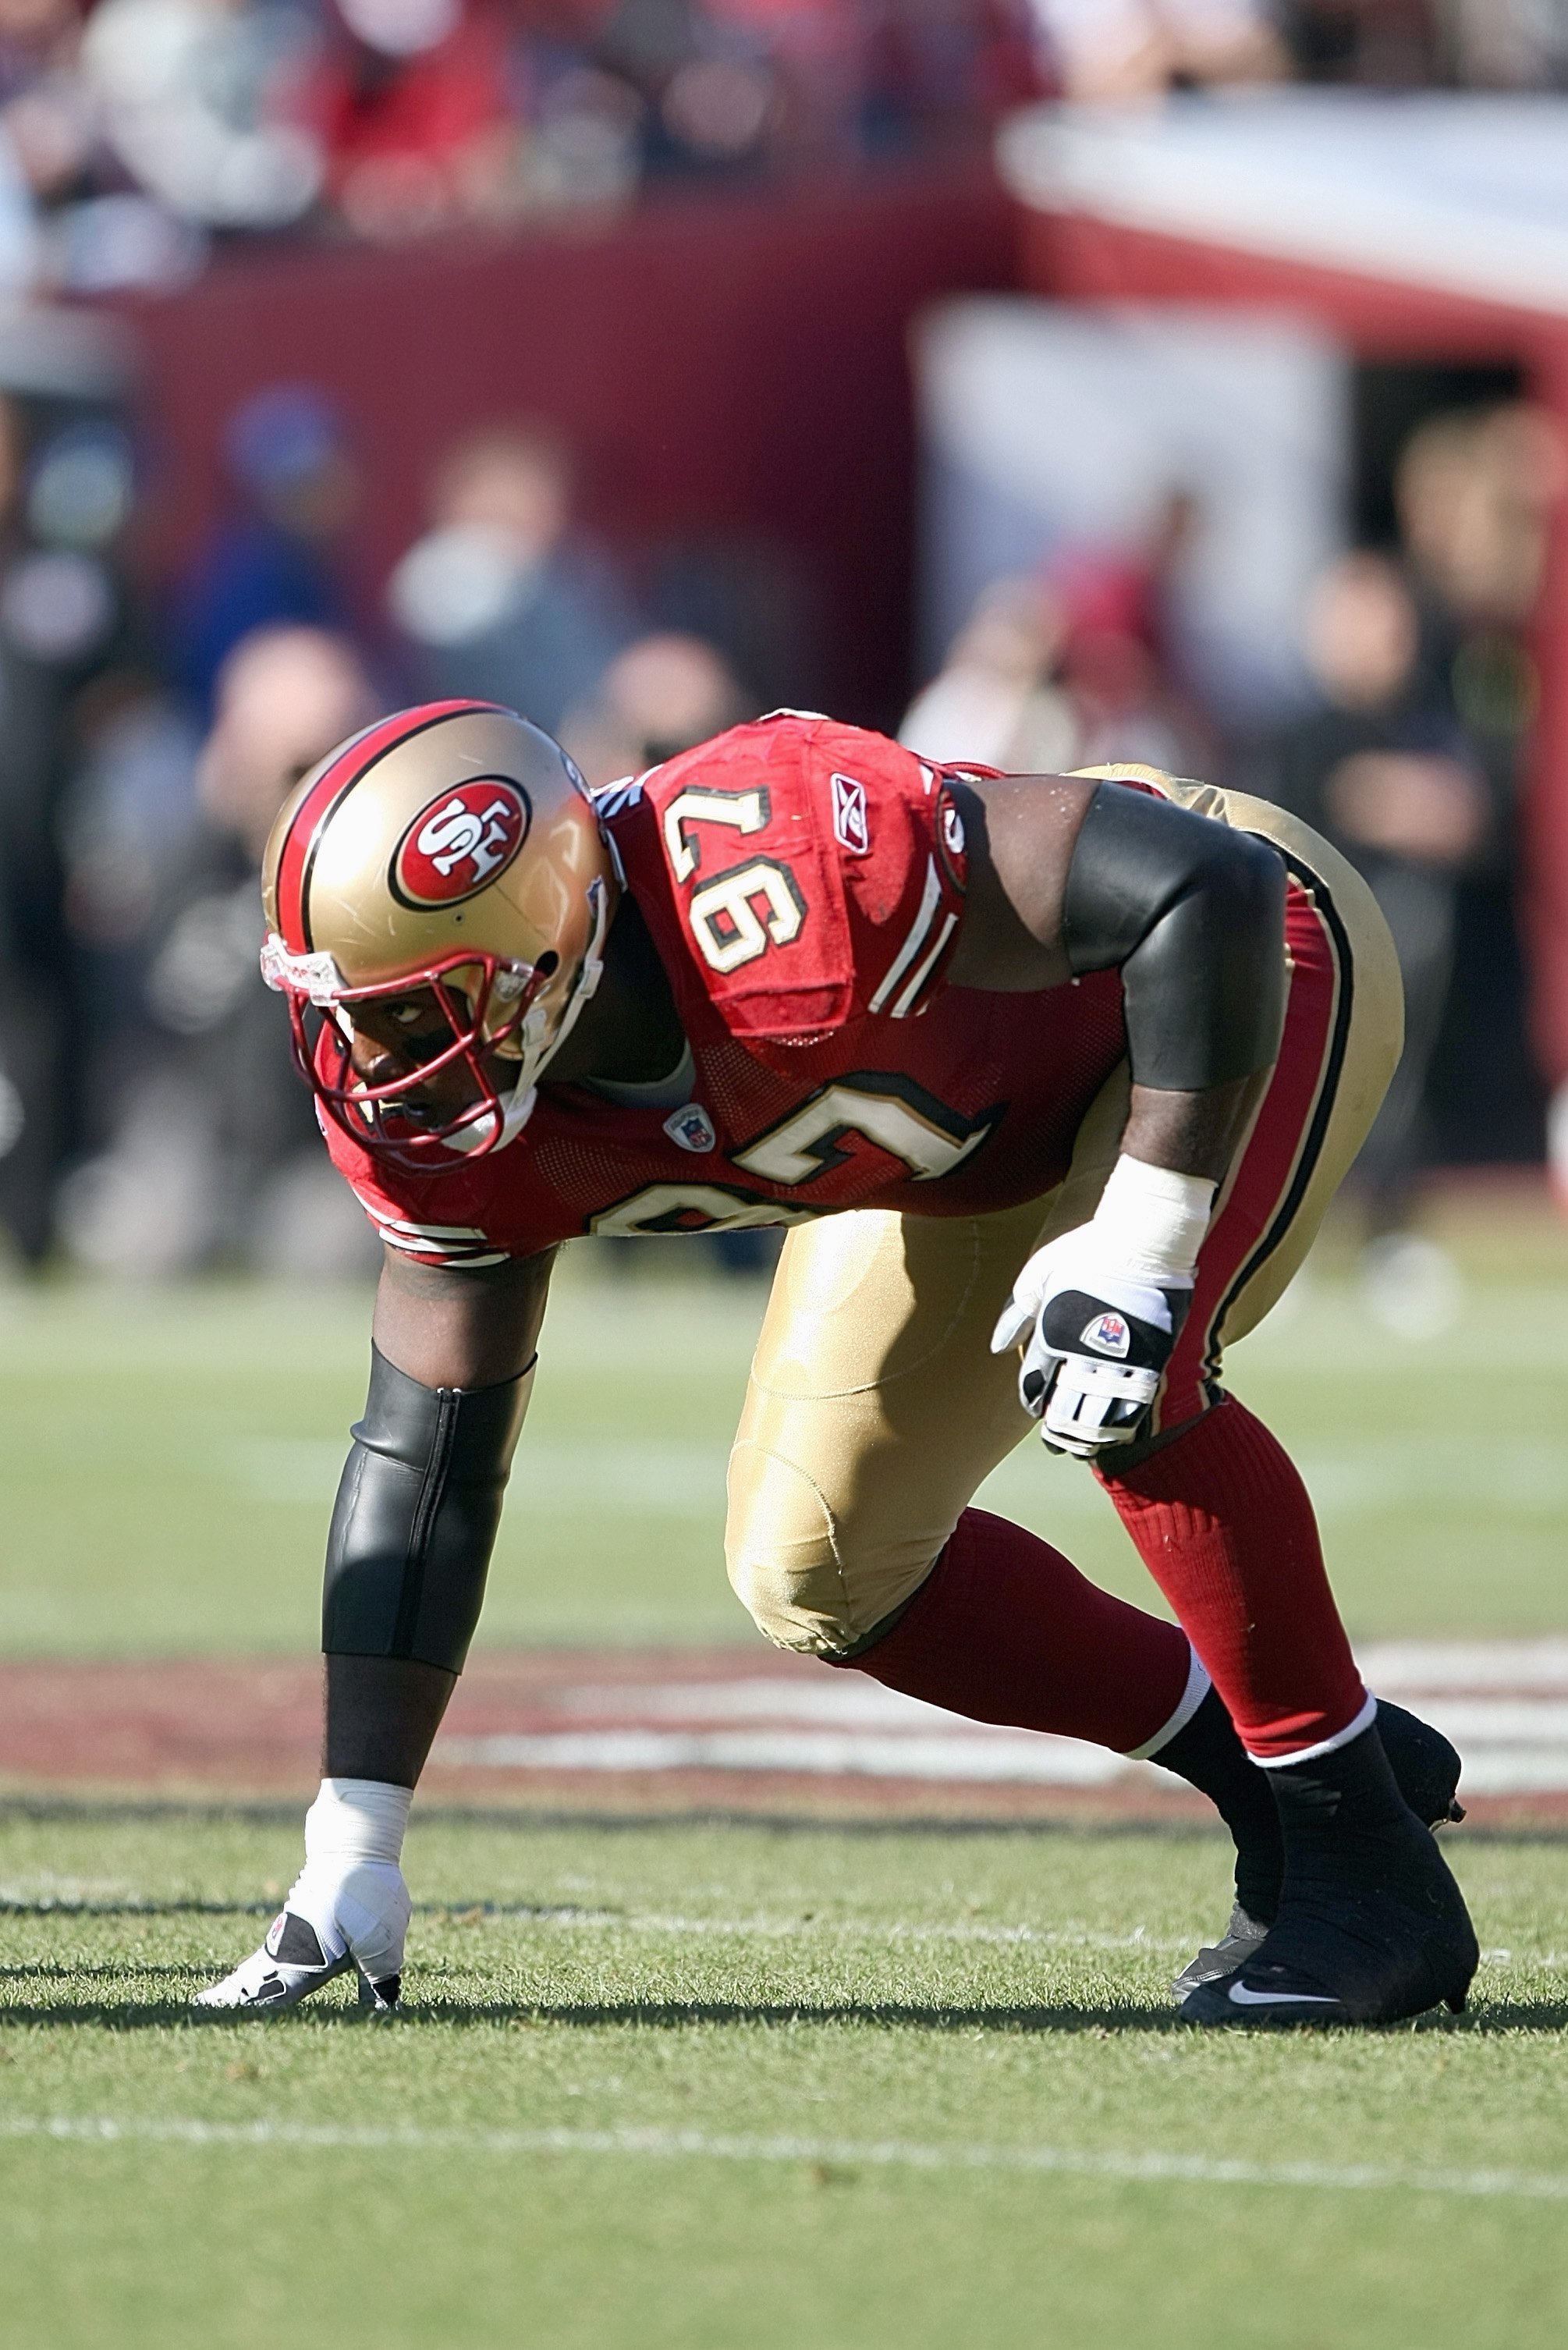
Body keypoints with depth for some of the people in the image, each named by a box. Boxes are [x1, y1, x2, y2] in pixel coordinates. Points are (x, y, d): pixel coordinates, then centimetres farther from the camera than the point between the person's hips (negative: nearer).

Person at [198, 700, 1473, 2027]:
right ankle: (1266, 1768, 17)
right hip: (983, 1130, 8)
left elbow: (1210, 888, -39)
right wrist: (352, 1852, -14)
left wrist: (1139, 1255, -41)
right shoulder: (435, 1110, -20)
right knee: (817, 1577, 2)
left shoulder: (777, 895, -43)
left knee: (1123, 1387, -32)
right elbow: (425, 1458, -12)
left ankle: (1364, 1865, -15)